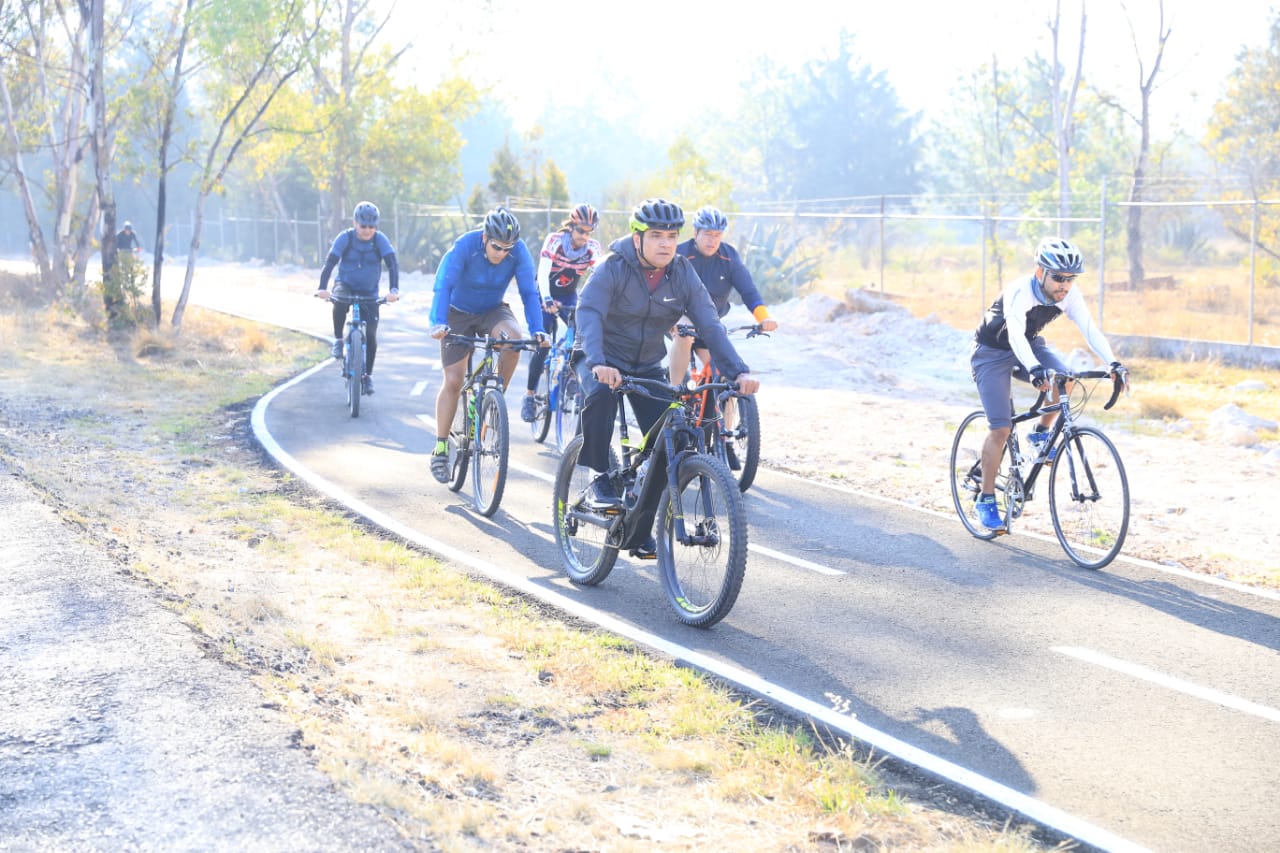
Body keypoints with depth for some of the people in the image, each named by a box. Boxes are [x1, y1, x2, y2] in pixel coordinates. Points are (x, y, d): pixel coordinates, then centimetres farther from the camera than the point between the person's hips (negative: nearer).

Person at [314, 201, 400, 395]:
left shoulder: (380, 240, -14)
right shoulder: (345, 238, -16)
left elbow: (393, 264, -23)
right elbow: (330, 263, -23)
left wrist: (394, 290, -40)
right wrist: (322, 288, -39)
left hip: (369, 293, 1)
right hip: (346, 286, -1)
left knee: (371, 335, -6)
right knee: (340, 302, -37)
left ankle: (368, 375, 12)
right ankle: (338, 339, -15)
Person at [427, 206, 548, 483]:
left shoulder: (519, 251, -21)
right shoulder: (464, 246, -28)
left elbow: (529, 292, -20)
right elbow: (443, 286, -33)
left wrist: (537, 330, -34)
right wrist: (438, 323, -48)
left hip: (493, 311, 2)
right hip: (459, 313, -2)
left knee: (513, 339, -32)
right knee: (453, 381, -7)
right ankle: (440, 449, 5)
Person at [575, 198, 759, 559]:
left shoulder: (683, 275, -10)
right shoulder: (612, 270, -21)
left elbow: (710, 324, -17)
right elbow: (589, 314, -34)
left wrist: (737, 370, -31)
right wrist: (598, 363, -52)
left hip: (648, 366, 4)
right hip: (605, 361, -4)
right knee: (600, 394, -37)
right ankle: (599, 477, -17)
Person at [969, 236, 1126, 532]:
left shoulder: (1069, 296, -18)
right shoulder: (1019, 292, -34)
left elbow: (1090, 330, -27)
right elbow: (1016, 335, -48)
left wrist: (1113, 363, -43)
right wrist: (1034, 369, -65)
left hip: (1028, 345, 5)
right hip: (992, 352, -5)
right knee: (1001, 429, -13)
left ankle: (1041, 433, 2)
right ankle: (985, 499, 0)